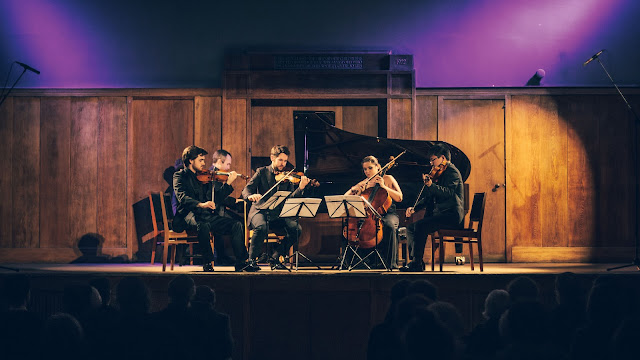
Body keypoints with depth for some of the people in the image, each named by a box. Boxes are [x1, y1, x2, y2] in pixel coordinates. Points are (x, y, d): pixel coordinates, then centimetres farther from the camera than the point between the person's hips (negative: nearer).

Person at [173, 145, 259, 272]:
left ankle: (242, 262, -10)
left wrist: (228, 183, 8)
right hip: (190, 214, -7)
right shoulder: (180, 176, 3)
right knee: (203, 225, -39)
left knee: (237, 225, -9)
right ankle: (208, 263, -25)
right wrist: (200, 204, -33)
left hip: (207, 214, 7)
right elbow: (182, 197, -16)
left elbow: (216, 197, 17)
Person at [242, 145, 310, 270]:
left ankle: (275, 257, -6)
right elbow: (246, 189, -5)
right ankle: (252, 259, -17)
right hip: (260, 211, -3)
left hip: (278, 214, 3)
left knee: (296, 229, -23)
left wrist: (301, 188, -21)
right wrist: (250, 196, -29)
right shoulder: (262, 172, 6)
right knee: (261, 227, -37)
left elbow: (291, 198, -1)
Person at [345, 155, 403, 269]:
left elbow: (399, 198, -2)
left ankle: (391, 264, -32)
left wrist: (383, 186, -10)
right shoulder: (364, 183, 15)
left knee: (389, 226, -39)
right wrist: (358, 190, -9)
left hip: (388, 214, -3)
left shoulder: (387, 179, 7)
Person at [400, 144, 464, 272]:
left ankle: (417, 262, -23)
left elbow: (448, 192, -26)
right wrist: (414, 207, 10)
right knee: (410, 228, 2)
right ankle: (416, 262, 1)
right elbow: (429, 197, 23)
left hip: (452, 215, -10)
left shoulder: (452, 171, -8)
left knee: (420, 226, -27)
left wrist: (431, 185, -39)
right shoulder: (439, 173, 21)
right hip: (439, 213, 10)